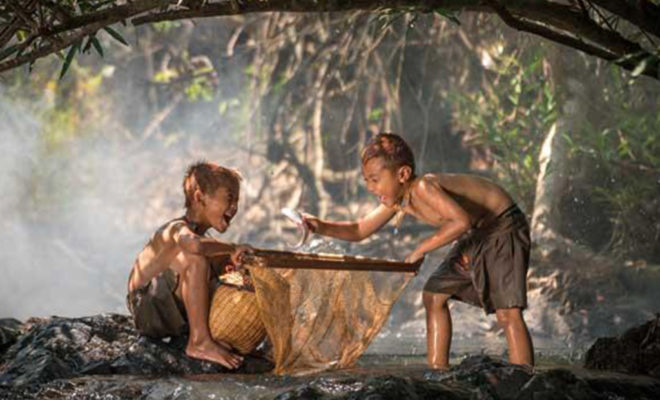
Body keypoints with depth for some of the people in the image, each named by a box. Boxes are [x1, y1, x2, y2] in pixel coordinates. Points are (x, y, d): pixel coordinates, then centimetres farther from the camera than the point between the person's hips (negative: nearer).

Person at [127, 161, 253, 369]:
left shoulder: (198, 232, 14)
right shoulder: (179, 228, -17)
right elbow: (195, 245, -41)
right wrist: (232, 249, -29)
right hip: (147, 311, -10)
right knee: (195, 259, -31)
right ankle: (199, 342, -30)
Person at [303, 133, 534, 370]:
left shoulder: (423, 188, -29)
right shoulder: (397, 201, -1)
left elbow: (461, 220, -41)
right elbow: (359, 231, 7)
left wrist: (424, 247, -32)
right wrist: (322, 227, -9)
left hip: (504, 227, -10)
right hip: (476, 235, 10)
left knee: (508, 312, -19)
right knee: (434, 295, 13)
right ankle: (438, 372, 17)